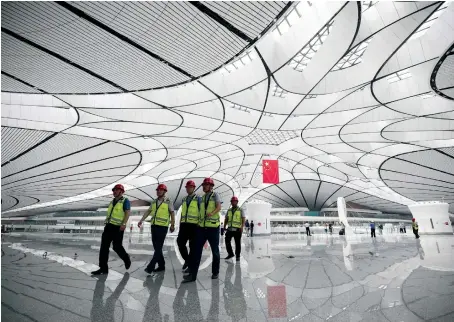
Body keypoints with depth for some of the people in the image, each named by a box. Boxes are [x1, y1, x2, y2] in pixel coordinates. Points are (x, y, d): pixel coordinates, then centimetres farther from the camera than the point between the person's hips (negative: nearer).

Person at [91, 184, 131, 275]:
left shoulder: (125, 201, -6)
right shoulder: (112, 202, 18)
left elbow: (127, 213, -16)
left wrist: (124, 224, -27)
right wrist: (106, 223, 20)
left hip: (118, 227, -7)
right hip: (109, 226, 7)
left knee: (117, 247, -1)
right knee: (104, 247, 0)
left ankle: (126, 259, 25)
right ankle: (103, 268, 5)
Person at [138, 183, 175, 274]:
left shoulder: (168, 202, -2)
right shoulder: (154, 202, 13)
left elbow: (172, 213, -5)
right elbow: (148, 212, 12)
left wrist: (172, 225, -11)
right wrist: (141, 220, 2)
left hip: (163, 227, -6)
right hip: (154, 226, 6)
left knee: (158, 248, -7)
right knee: (156, 247, 11)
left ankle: (150, 267, -5)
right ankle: (161, 265, 22)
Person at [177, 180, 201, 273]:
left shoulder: (198, 198, -1)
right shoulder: (184, 199, 16)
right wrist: (180, 224, 15)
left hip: (194, 225, -5)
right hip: (184, 224, 5)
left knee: (192, 245, 1)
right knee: (180, 242, -4)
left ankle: (190, 265, 14)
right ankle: (187, 260, 18)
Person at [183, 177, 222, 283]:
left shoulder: (215, 195, -3)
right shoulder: (202, 197, 14)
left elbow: (219, 207, -18)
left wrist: (212, 213, -37)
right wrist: (198, 222, 15)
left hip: (213, 227, -5)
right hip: (202, 227, 5)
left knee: (215, 250, 8)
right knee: (197, 250, -1)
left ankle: (215, 272, 24)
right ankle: (192, 274, 3)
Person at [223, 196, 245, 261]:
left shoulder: (240, 210, 2)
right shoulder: (229, 210, 14)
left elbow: (243, 219, -4)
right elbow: (226, 219, 16)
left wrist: (242, 227, -16)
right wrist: (224, 226, 8)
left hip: (237, 229, -4)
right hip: (230, 228, 4)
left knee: (237, 243, 2)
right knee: (227, 241, -1)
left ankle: (237, 256, 16)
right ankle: (230, 253, 17)